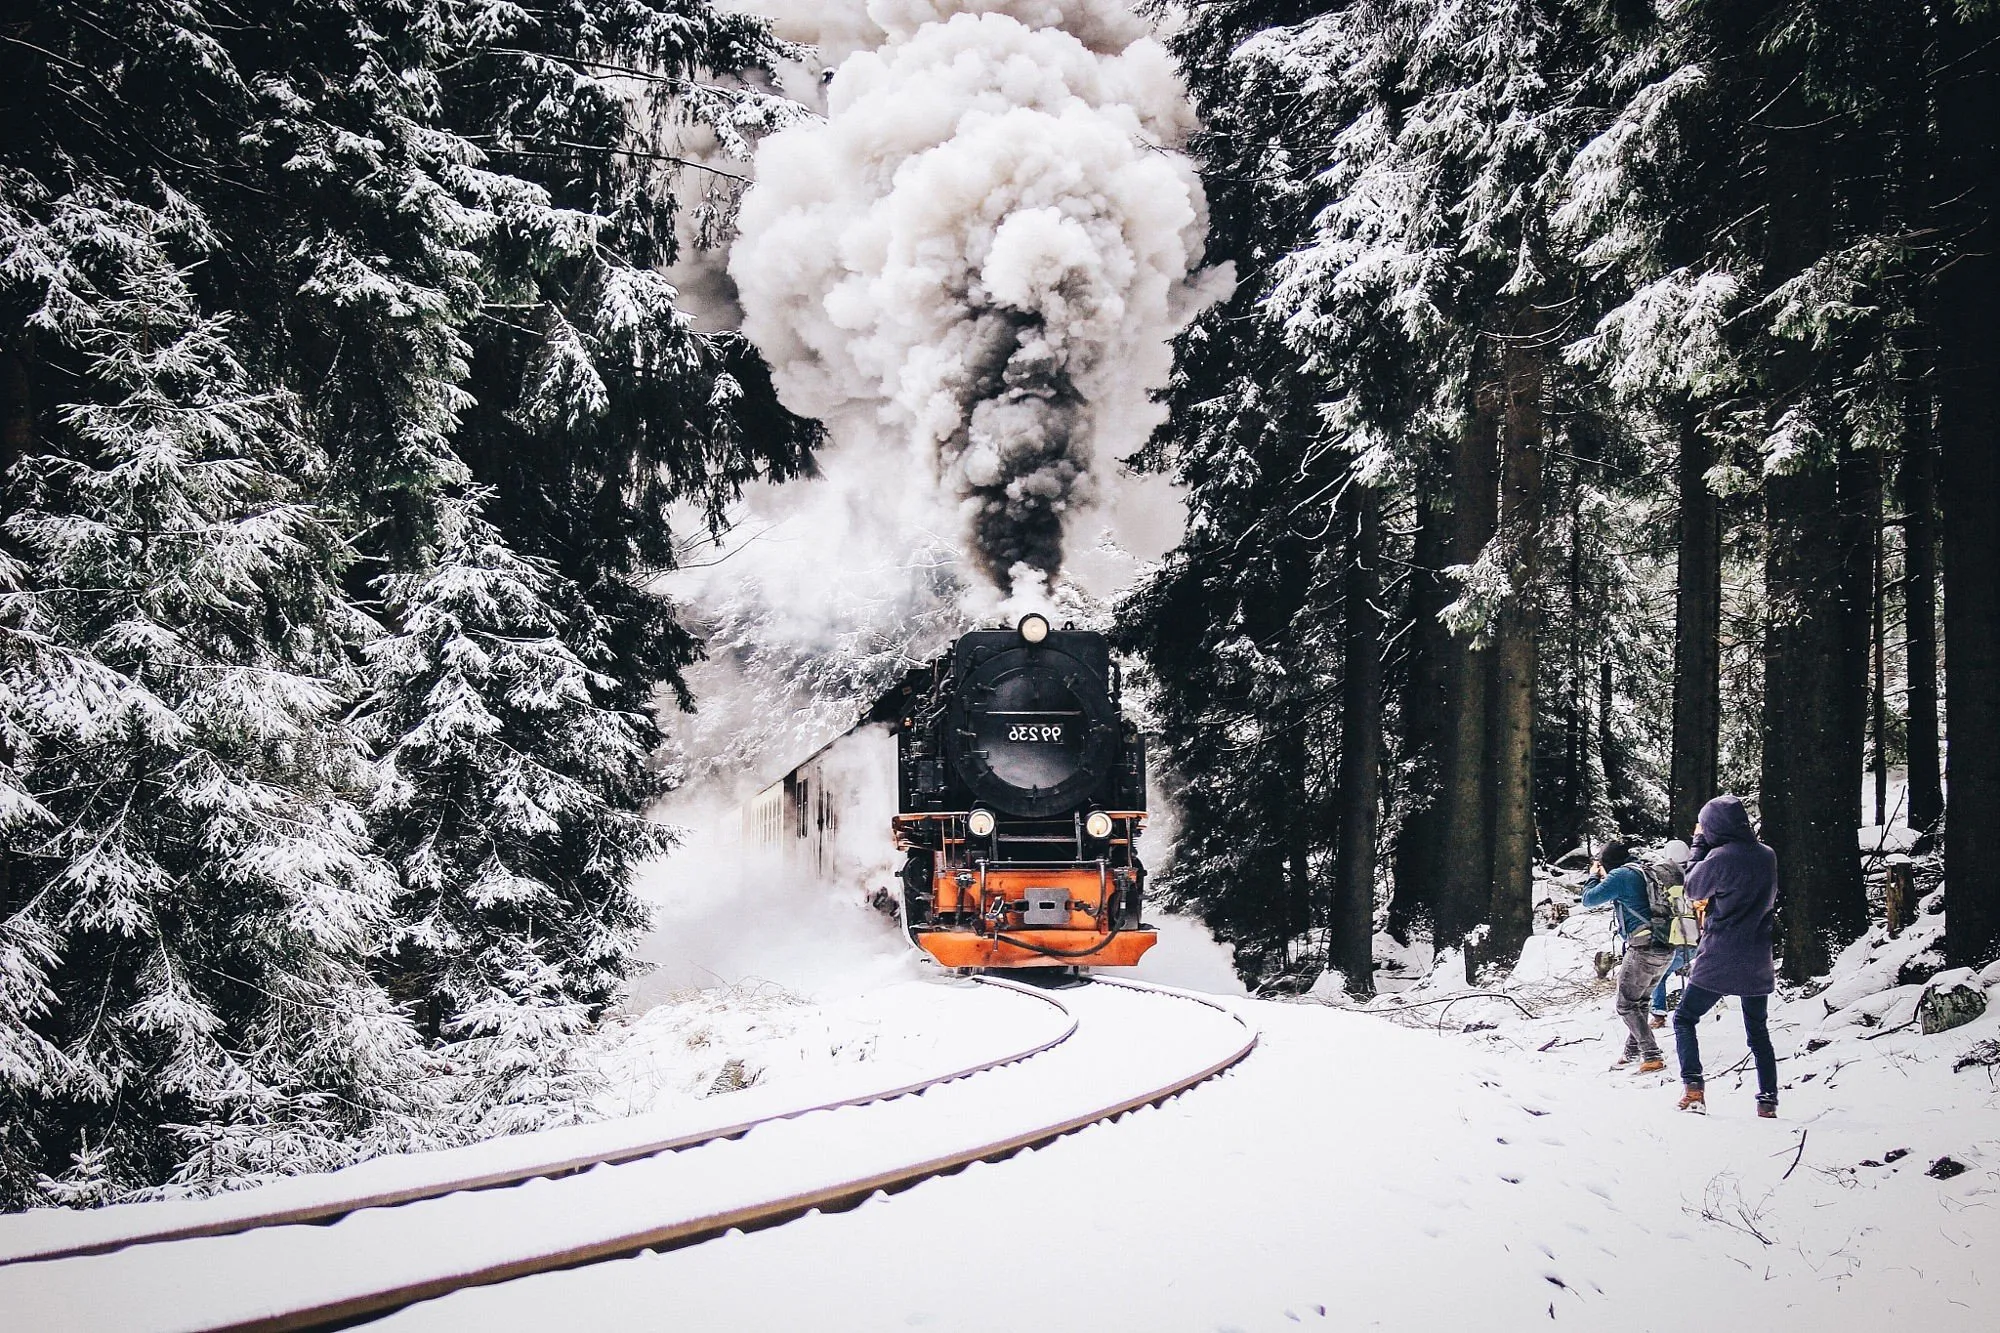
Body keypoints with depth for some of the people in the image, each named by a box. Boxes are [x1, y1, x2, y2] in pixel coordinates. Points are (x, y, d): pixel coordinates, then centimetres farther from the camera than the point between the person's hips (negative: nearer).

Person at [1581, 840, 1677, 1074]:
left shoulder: (1620, 875, -8)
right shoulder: (1645, 871, 18)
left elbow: (1589, 899, -5)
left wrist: (1594, 876, 13)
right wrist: (1603, 877, 27)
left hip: (1644, 948, -9)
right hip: (1666, 949, 9)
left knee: (1627, 1005, -2)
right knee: (1639, 1002, 20)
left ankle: (1652, 1057, -9)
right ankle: (1632, 1052, 26)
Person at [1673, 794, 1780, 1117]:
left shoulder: (1720, 857, -17)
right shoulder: (1767, 856, 2)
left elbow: (1693, 890, -1)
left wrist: (1699, 843, 6)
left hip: (1718, 961, -5)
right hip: (1758, 963, 5)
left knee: (1684, 1019, 8)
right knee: (1758, 1031, 16)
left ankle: (1693, 1088, -7)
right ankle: (1768, 1102, 13)